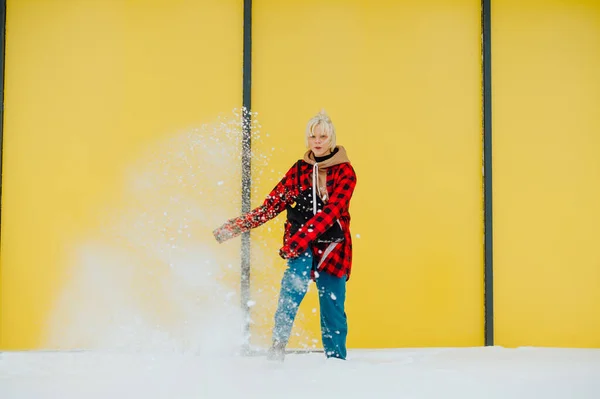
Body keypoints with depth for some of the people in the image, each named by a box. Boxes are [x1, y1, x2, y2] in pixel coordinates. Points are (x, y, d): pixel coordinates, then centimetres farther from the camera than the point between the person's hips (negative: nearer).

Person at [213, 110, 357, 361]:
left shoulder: (345, 172, -5)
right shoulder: (299, 170, 6)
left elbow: (330, 211, -18)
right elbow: (273, 204, 5)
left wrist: (298, 240, -30)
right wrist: (235, 227, -4)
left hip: (332, 246, -1)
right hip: (301, 244, 1)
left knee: (333, 309, 1)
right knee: (294, 282, -29)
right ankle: (278, 345, -34)